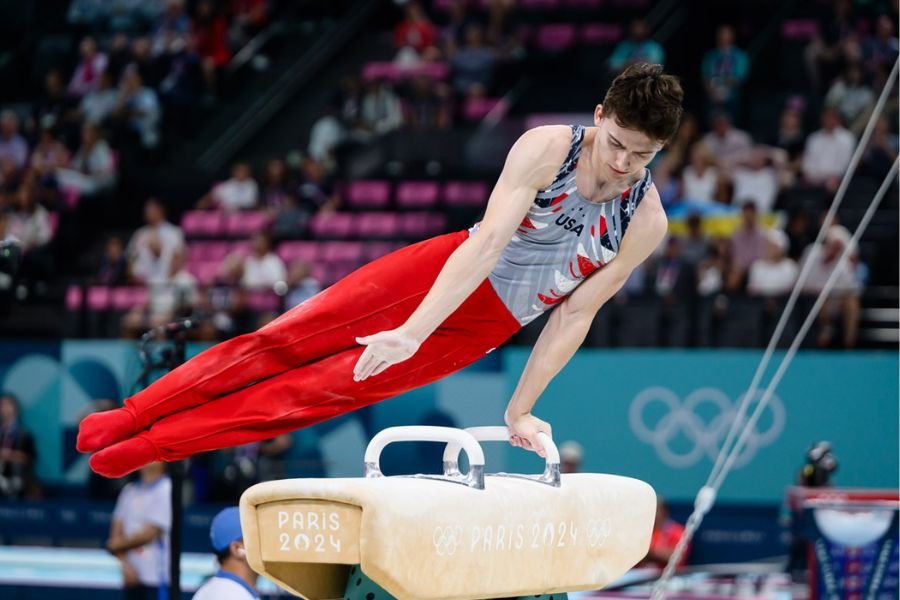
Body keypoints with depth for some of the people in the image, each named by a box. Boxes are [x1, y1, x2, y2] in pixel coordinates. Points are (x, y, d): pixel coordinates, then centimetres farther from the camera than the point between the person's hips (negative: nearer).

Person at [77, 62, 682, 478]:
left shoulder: (646, 222, -16)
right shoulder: (547, 149, -21)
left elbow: (576, 315, -10)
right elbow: (488, 243, -30)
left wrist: (519, 410, -10)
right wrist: (410, 333, -37)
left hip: (483, 326, 1)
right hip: (444, 270, -1)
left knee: (324, 387, -2)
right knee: (284, 341, -5)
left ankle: (152, 444, 4)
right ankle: (133, 417, 5)